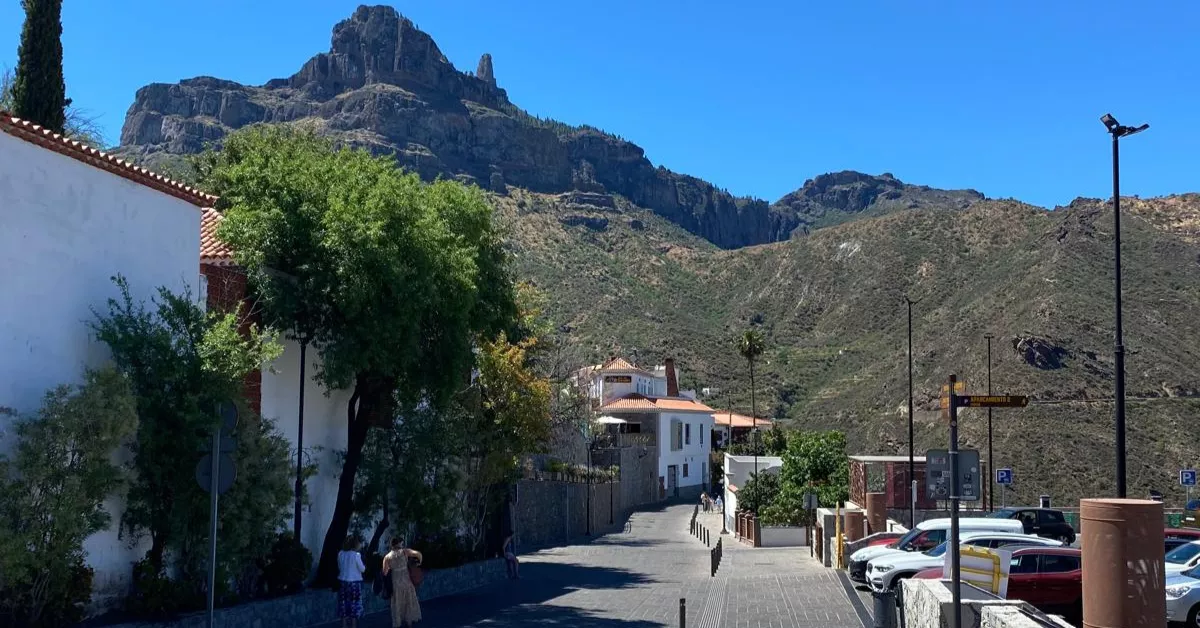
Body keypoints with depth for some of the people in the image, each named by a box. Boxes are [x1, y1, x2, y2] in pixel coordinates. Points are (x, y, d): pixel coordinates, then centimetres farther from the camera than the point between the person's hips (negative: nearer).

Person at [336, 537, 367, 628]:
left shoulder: (341, 554, 0)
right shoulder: (356, 555, -14)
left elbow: (340, 567, 11)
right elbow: (362, 569, -7)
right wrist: (364, 566, 13)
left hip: (343, 582, 4)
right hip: (354, 582, -4)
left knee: (344, 606, 10)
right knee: (354, 606, 6)